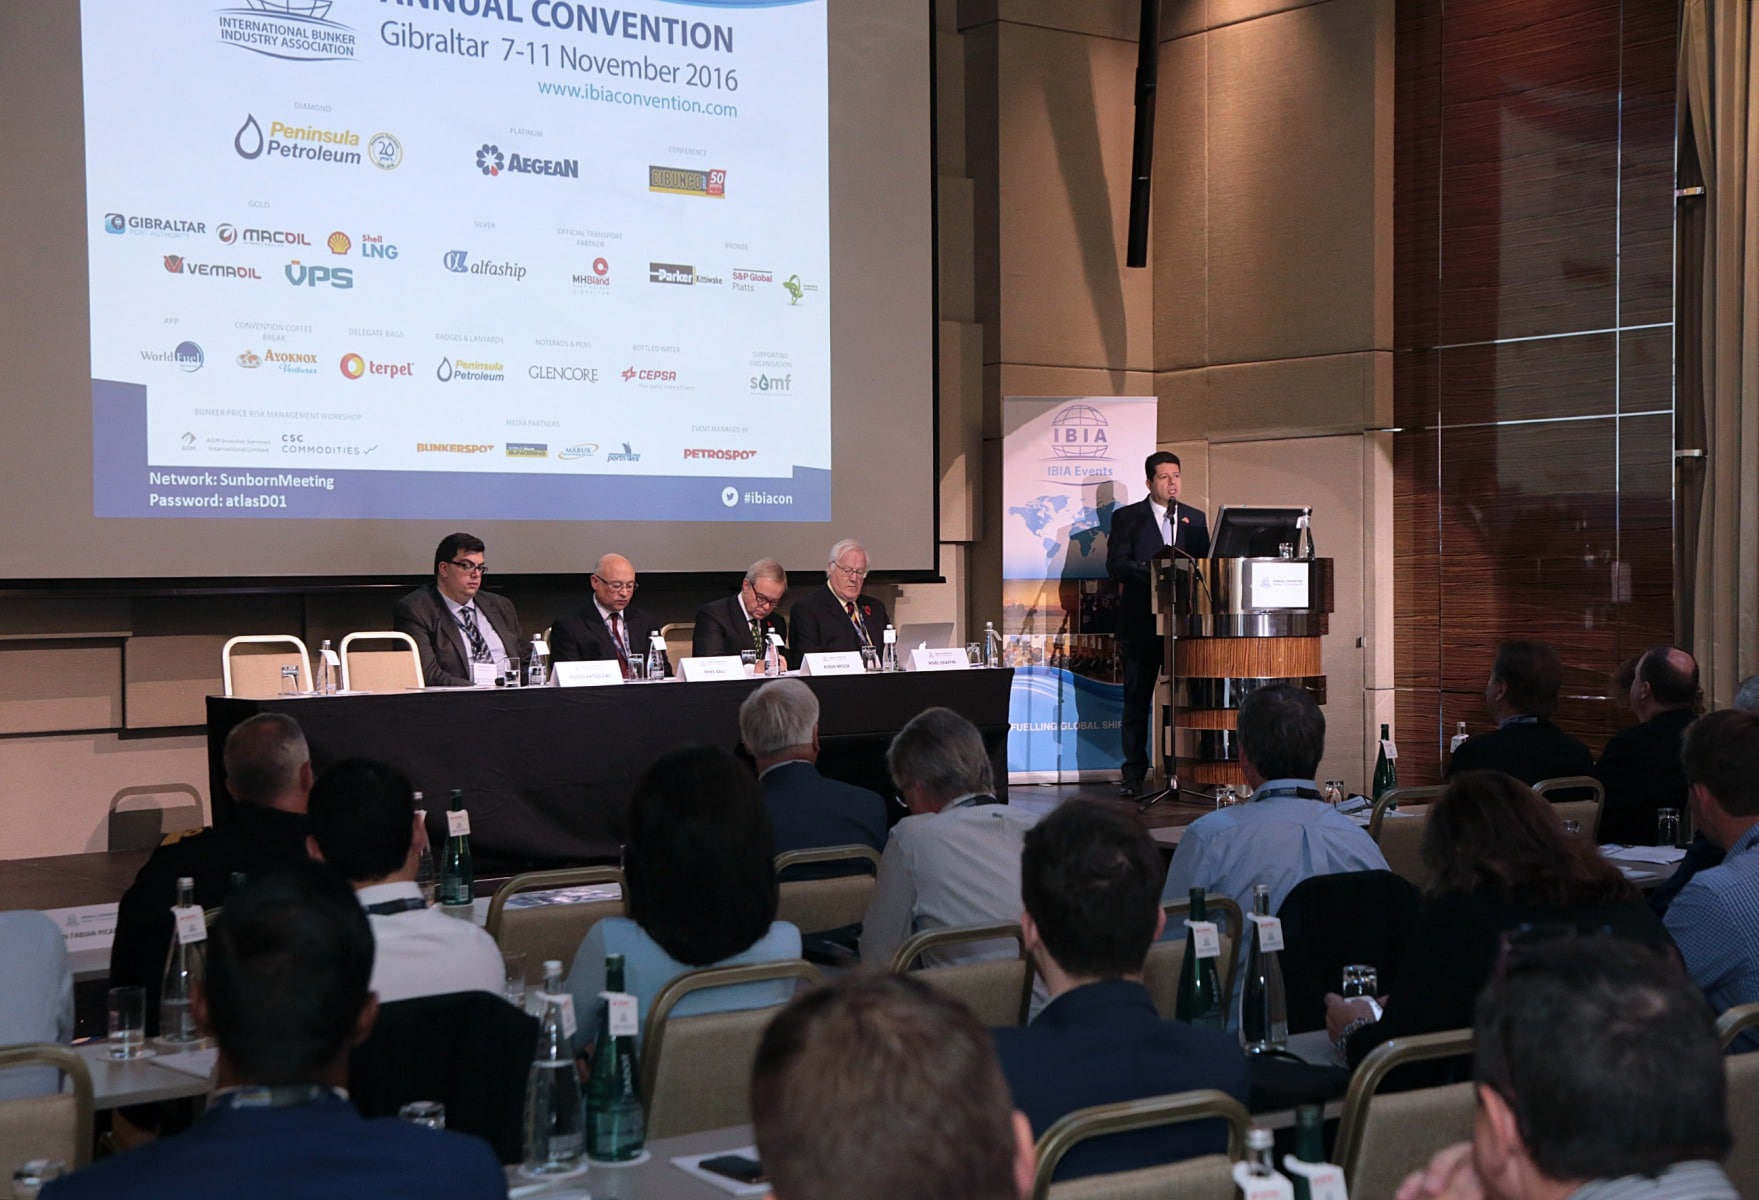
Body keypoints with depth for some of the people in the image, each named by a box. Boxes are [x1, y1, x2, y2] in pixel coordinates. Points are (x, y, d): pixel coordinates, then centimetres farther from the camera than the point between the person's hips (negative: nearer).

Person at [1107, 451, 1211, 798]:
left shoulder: (1196, 519, 14)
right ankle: (1134, 775, 5)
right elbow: (1115, 564, -5)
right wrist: (1152, 572, -19)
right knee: (1137, 698, 1)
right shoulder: (1127, 518, 5)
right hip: (1142, 622, -2)